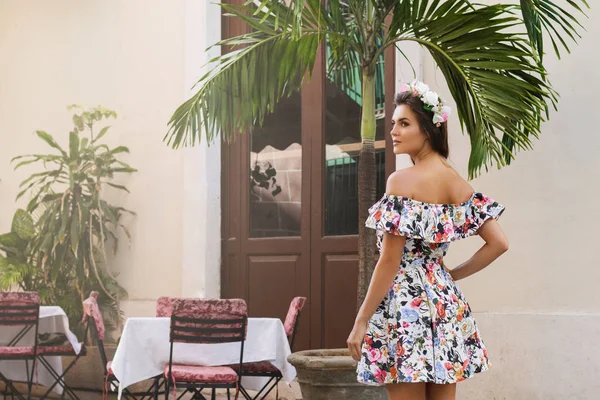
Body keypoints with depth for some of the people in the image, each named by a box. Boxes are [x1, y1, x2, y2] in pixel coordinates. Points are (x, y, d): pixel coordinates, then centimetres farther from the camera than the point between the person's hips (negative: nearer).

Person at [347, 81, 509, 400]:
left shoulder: (402, 180, -12)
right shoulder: (457, 181, 8)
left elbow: (390, 261, -15)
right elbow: (498, 243, 9)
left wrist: (361, 321, -10)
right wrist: (452, 276, 15)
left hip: (406, 303, -7)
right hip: (445, 302, 8)